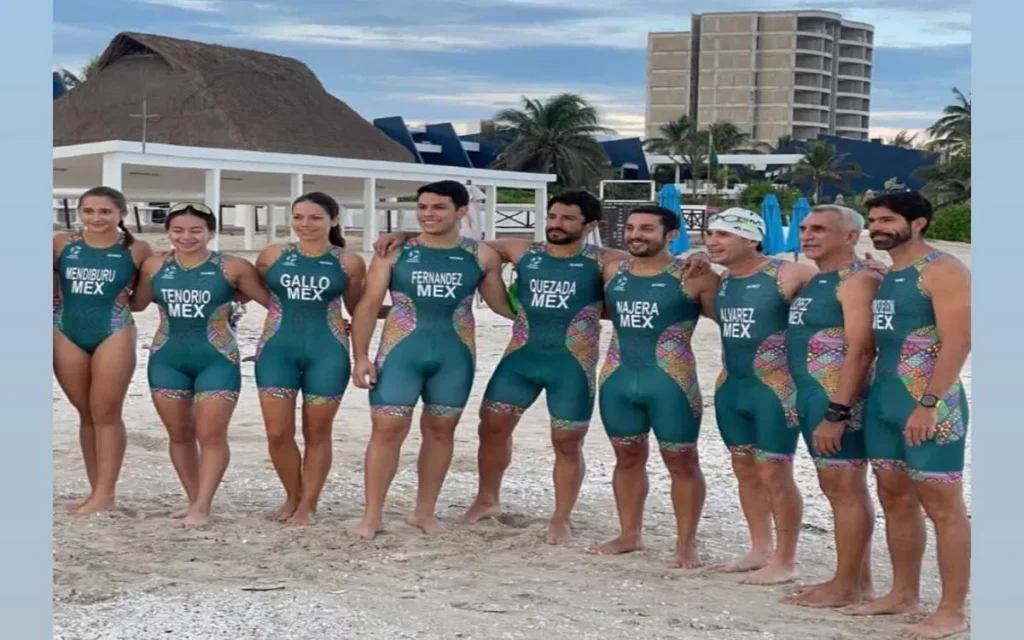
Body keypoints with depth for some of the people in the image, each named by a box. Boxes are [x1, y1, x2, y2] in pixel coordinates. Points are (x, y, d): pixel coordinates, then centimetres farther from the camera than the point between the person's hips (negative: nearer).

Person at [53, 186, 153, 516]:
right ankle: (95, 491, 16)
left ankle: (105, 494, 4)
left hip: (114, 334, -3)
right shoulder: (61, 244, 2)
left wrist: (129, 297, -7)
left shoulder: (136, 250, -4)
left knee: (106, 414, 0)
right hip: (66, 334, 3)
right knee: (86, 414, 9)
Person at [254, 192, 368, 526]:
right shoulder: (272, 255, 4)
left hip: (327, 352, -1)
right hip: (277, 349, 1)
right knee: (278, 433, 1)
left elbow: (357, 309, 12)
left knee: (317, 433, 6)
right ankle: (292, 497, 23)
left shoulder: (349, 262, 1)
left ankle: (308, 504, 21)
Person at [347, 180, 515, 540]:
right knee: (388, 430, -4)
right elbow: (368, 306, 1)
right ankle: (372, 515, 5)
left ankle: (425, 511, 23)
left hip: (455, 355, 2)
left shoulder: (481, 256, 2)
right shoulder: (394, 252, -1)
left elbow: (502, 305, 12)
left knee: (440, 431, 10)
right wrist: (361, 356, -5)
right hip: (400, 351, -1)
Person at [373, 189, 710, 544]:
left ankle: (561, 518, 21)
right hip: (521, 357, 3)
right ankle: (487, 499, 31)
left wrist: (690, 262, -26)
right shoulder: (522, 251, 5)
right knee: (492, 427, 10)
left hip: (573, 364, -3)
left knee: (567, 443, 4)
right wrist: (405, 236, 4)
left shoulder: (604, 261, -3)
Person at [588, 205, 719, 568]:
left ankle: (686, 544, 11)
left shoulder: (694, 277, -9)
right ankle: (630, 534, 28)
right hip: (617, 379, 6)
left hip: (671, 382, -6)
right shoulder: (612, 272, 8)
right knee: (628, 457, 15)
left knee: (681, 461, 2)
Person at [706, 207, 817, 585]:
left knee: (774, 474, -3)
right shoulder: (721, 281, 9)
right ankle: (760, 550, 26)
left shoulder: (788, 275, -13)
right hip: (730, 387, 8)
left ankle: (784, 561, 7)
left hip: (775, 388, -8)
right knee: (745, 470, 14)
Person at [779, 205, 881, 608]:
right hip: (810, 396, 10)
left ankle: (846, 588, 1)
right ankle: (859, 581, 21)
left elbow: (860, 350, -20)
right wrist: (814, 404, 12)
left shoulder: (858, 281, -13)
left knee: (846, 489, -4)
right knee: (837, 488, 13)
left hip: (840, 399, -10)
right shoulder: (812, 280, 17)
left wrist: (837, 412, -23)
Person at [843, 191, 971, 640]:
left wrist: (929, 404, -22)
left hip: (928, 403, -9)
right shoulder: (881, 274, 15)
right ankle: (904, 594, 25)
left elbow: (958, 342, -18)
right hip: (882, 400, 9)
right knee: (895, 500, 14)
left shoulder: (943, 272, -11)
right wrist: (862, 396, 15)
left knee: (942, 506, -4)